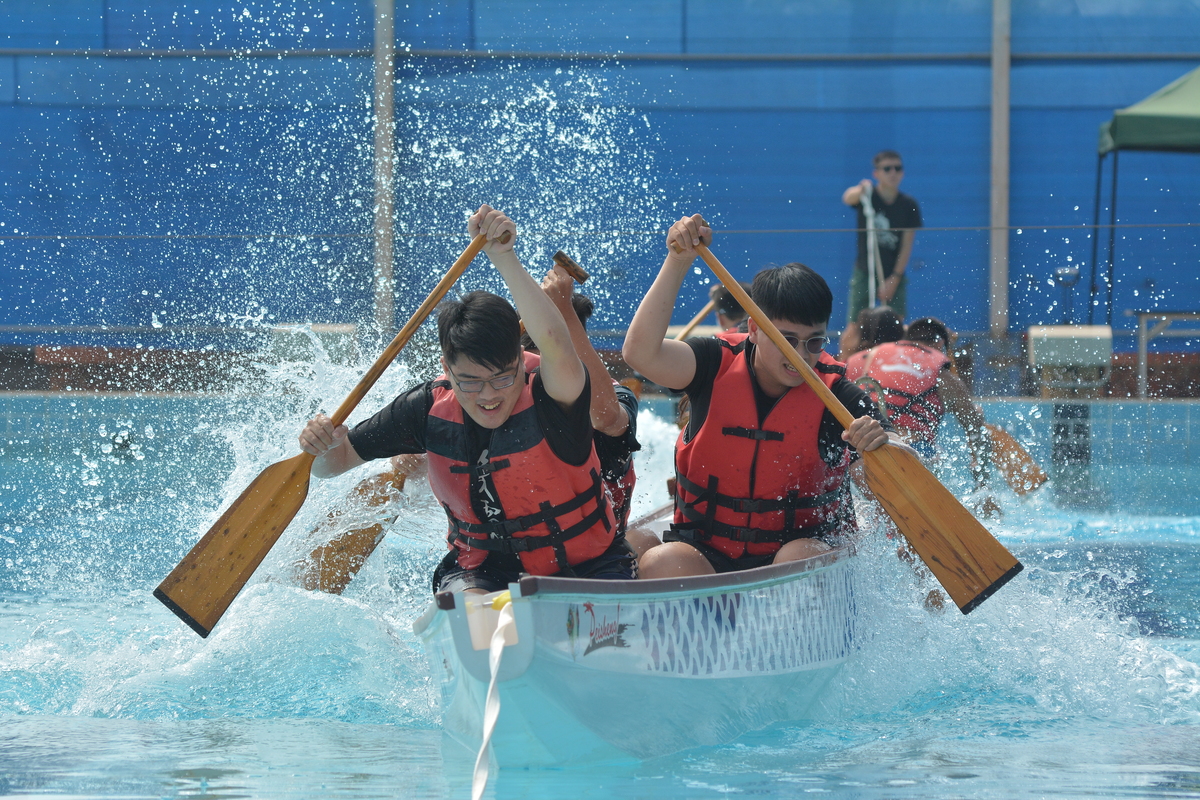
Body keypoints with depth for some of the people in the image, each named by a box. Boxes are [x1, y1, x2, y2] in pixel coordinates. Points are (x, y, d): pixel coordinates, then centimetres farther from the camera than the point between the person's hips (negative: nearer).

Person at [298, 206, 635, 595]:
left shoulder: (551, 402, -20)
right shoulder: (429, 407, -6)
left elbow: (555, 346, -44)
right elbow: (336, 462, 3)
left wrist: (504, 258, -49)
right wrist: (325, 446, -22)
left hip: (586, 568, -1)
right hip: (480, 569, 1)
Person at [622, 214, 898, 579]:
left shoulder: (835, 397, -8)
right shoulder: (717, 367, -4)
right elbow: (641, 353, -22)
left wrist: (880, 444, -42)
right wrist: (678, 262, -25)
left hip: (805, 545, -1)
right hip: (707, 555, 1)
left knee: (799, 559, -35)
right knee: (661, 564, -30)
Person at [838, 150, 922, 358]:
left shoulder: (909, 206, -1)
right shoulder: (868, 196, -8)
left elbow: (907, 245, -1)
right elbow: (848, 198, -33)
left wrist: (894, 278, -9)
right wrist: (860, 191, -57)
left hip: (894, 274, 2)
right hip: (865, 272, -2)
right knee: (854, 327, -8)